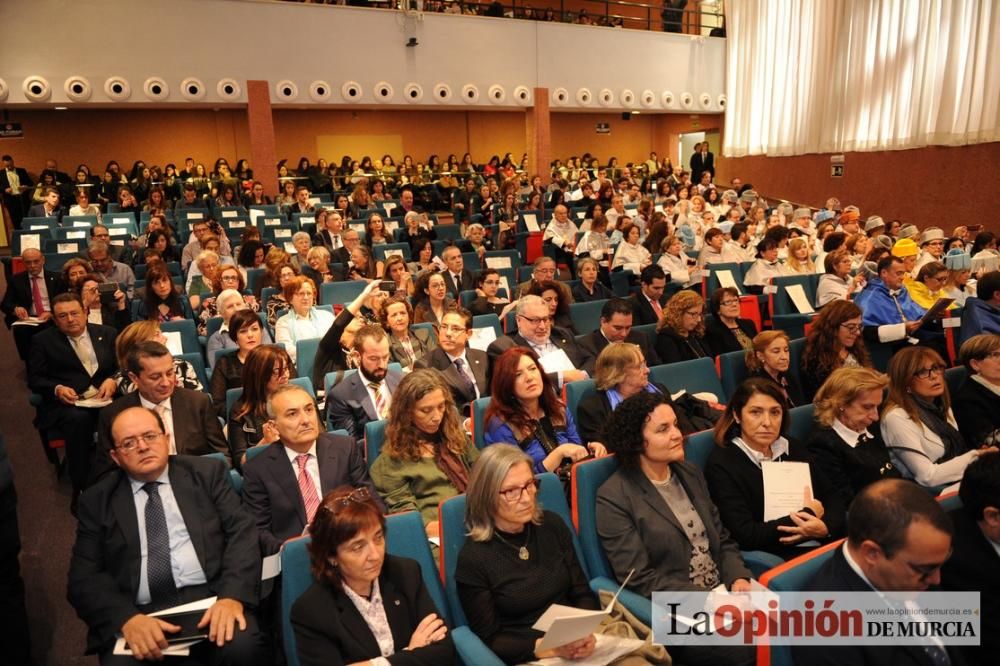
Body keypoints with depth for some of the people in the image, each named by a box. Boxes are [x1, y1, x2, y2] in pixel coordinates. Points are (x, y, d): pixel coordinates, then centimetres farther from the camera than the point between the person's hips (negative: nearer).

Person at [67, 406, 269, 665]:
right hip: (137, 615, 1)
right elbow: (84, 577, 6)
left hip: (210, 598, -1)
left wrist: (233, 596, -16)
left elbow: (241, 532, 2)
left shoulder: (207, 472, 11)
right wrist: (126, 618, -14)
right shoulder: (97, 500, 13)